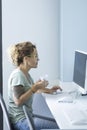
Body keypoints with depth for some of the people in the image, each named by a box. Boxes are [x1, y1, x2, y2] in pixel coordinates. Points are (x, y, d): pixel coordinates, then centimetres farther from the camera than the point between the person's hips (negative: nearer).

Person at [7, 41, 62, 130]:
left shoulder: (25, 73, 10)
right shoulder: (17, 75, -18)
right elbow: (18, 101, -22)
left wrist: (48, 90, 10)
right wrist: (35, 88, -22)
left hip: (26, 116, 9)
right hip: (20, 120, -9)